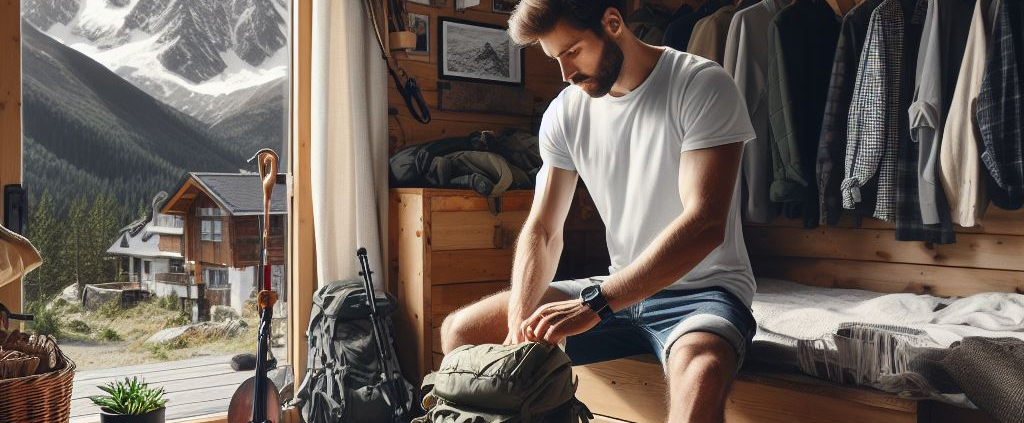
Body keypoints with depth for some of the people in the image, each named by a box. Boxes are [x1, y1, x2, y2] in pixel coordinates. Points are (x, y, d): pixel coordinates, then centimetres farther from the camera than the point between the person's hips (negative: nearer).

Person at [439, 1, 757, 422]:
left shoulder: (702, 86, -14)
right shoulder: (565, 112, 2)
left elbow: (704, 223, -25)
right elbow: (543, 231, 1)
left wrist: (594, 303, -31)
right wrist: (519, 322, -16)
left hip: (703, 290, -5)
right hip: (619, 290, 5)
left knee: (700, 370, -41)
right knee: (460, 330, -2)